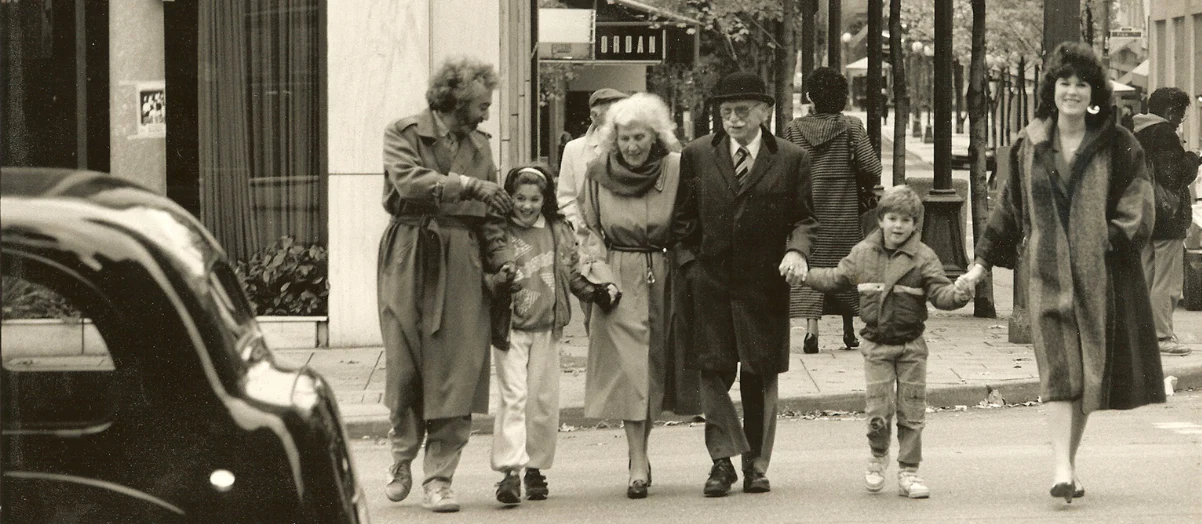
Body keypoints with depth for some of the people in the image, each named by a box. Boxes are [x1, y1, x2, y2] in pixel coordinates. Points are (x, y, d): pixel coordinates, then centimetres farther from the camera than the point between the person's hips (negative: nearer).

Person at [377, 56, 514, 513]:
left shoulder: (479, 145, 16)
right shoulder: (403, 133, 1)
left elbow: (489, 214, 16)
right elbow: (410, 181, -16)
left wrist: (501, 257, 2)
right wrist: (470, 185, -15)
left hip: (462, 262, 3)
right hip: (410, 257, -3)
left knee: (456, 370, -4)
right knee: (404, 365, 0)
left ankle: (438, 479, 0)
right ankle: (402, 455, 23)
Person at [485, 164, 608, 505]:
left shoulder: (560, 232, 8)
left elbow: (571, 272, 17)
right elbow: (484, 274, -6)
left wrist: (593, 292, 5)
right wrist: (499, 282, -25)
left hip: (546, 327, 4)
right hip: (509, 327, -4)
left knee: (544, 400, 7)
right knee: (512, 396, -10)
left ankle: (535, 467, 19)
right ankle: (509, 470, -13)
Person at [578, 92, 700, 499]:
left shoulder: (676, 169, -5)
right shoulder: (599, 173, 0)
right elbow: (589, 229, 10)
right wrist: (596, 268, -4)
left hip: (664, 278, 1)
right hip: (619, 279, -1)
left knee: (656, 366, 8)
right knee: (628, 367, -8)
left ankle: (639, 450, 25)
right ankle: (639, 466, -10)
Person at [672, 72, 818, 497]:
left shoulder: (791, 159, 2)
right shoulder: (697, 156, 5)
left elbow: (804, 218, 5)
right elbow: (683, 218, 9)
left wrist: (797, 251, -14)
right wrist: (688, 263, -1)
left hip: (764, 284, 0)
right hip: (710, 282, 1)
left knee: (761, 376, 6)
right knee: (712, 372, -2)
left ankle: (756, 464, 16)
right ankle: (723, 460, 6)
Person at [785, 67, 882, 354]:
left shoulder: (795, 128, -2)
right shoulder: (851, 126, -6)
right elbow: (872, 167, -10)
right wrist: (863, 186, 10)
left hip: (806, 205, 0)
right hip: (844, 209, 0)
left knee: (809, 266, 0)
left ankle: (811, 327, -17)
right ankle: (848, 330, 23)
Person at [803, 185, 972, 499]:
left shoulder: (923, 258, -5)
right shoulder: (862, 253, 4)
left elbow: (939, 291, -13)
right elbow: (837, 279, 15)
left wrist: (957, 296, -34)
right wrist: (804, 275, 7)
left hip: (911, 346, -1)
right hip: (877, 345, 1)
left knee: (912, 413, 3)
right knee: (878, 410, -5)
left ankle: (908, 472, 14)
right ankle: (878, 457, 22)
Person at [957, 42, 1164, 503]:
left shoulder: (1118, 146, 3)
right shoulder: (1029, 148, 9)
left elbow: (1136, 207, -2)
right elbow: (1008, 210, 16)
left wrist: (1110, 242, -17)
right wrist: (980, 266, 14)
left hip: (1102, 273, 0)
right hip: (1049, 274, 0)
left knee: (1089, 371, 4)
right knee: (1058, 368, -13)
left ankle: (1070, 461, 18)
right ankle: (1062, 469, -20)